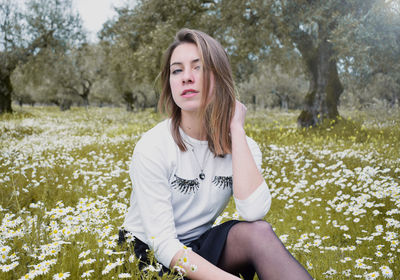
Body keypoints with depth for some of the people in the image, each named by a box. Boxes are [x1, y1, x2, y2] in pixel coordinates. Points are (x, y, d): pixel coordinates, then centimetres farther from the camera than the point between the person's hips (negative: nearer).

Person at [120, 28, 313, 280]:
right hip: (149, 256, -3)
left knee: (258, 232, -27)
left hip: (198, 248, 4)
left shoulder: (242, 146, -5)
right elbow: (163, 245, -21)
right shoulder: (152, 148, -18)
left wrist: (236, 128, -21)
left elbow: (254, 212, -25)